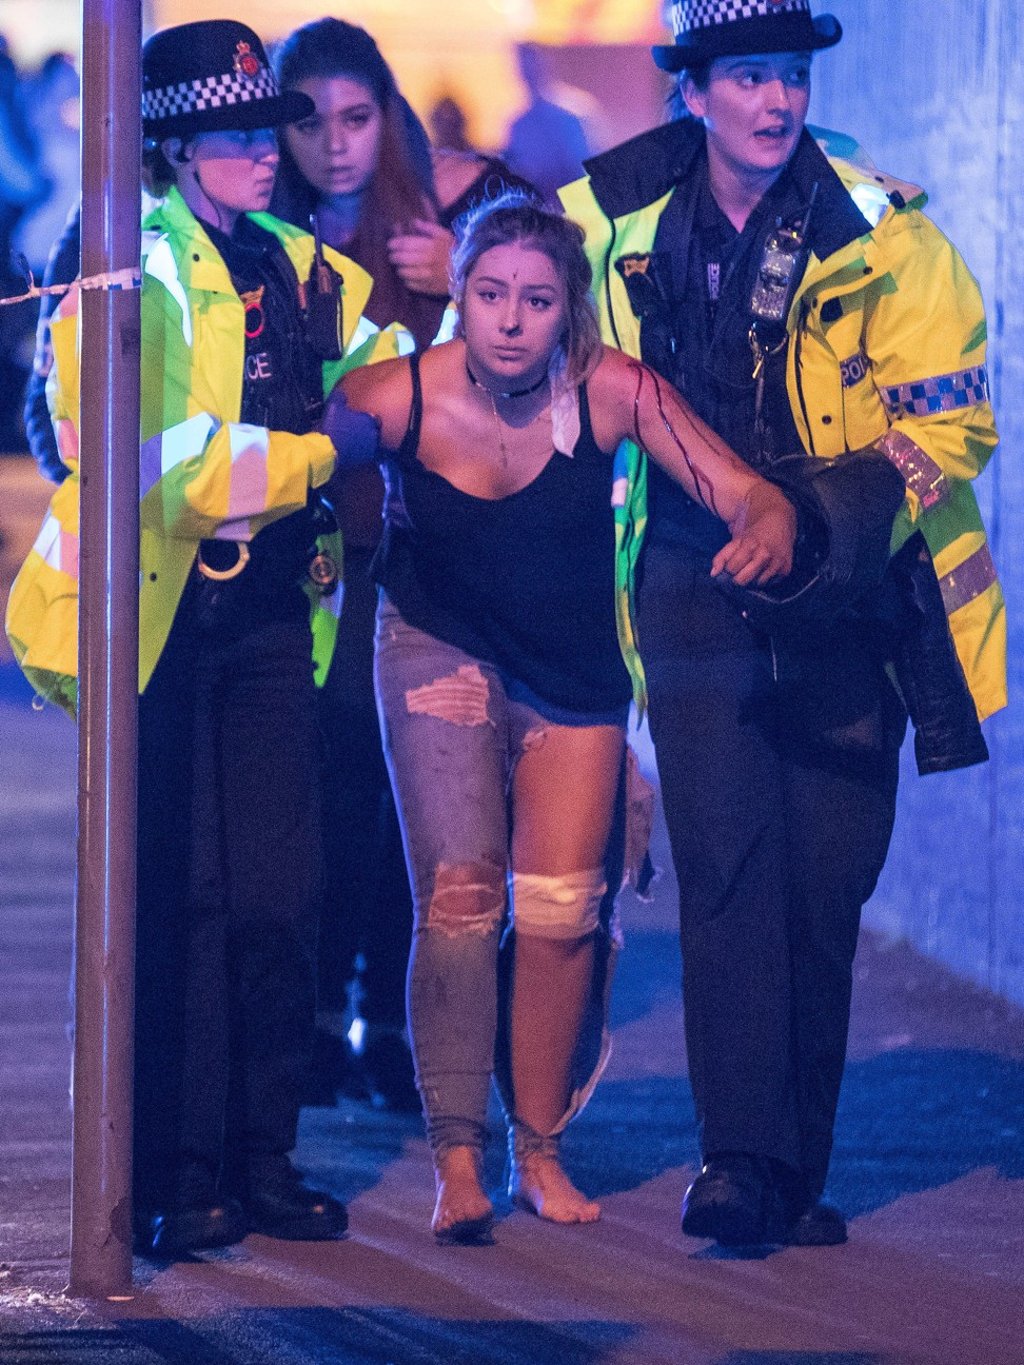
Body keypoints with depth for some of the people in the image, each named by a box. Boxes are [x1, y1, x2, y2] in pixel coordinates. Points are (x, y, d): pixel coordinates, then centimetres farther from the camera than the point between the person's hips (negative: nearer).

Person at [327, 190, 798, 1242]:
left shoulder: (614, 392, -19)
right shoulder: (392, 397, -22)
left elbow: (747, 493, -18)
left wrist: (766, 533, -38)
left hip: (573, 673, 2)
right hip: (440, 653, -2)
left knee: (560, 912, -1)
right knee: (459, 896, -14)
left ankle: (538, 1151, 15)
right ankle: (458, 1164, -11)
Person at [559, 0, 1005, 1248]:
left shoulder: (880, 231, -6)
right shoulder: (616, 221, 1)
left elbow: (950, 419, -6)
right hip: (698, 582, 1)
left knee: (826, 886, 3)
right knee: (727, 865, -11)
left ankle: (797, 1170, 12)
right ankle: (741, 1157, -14)